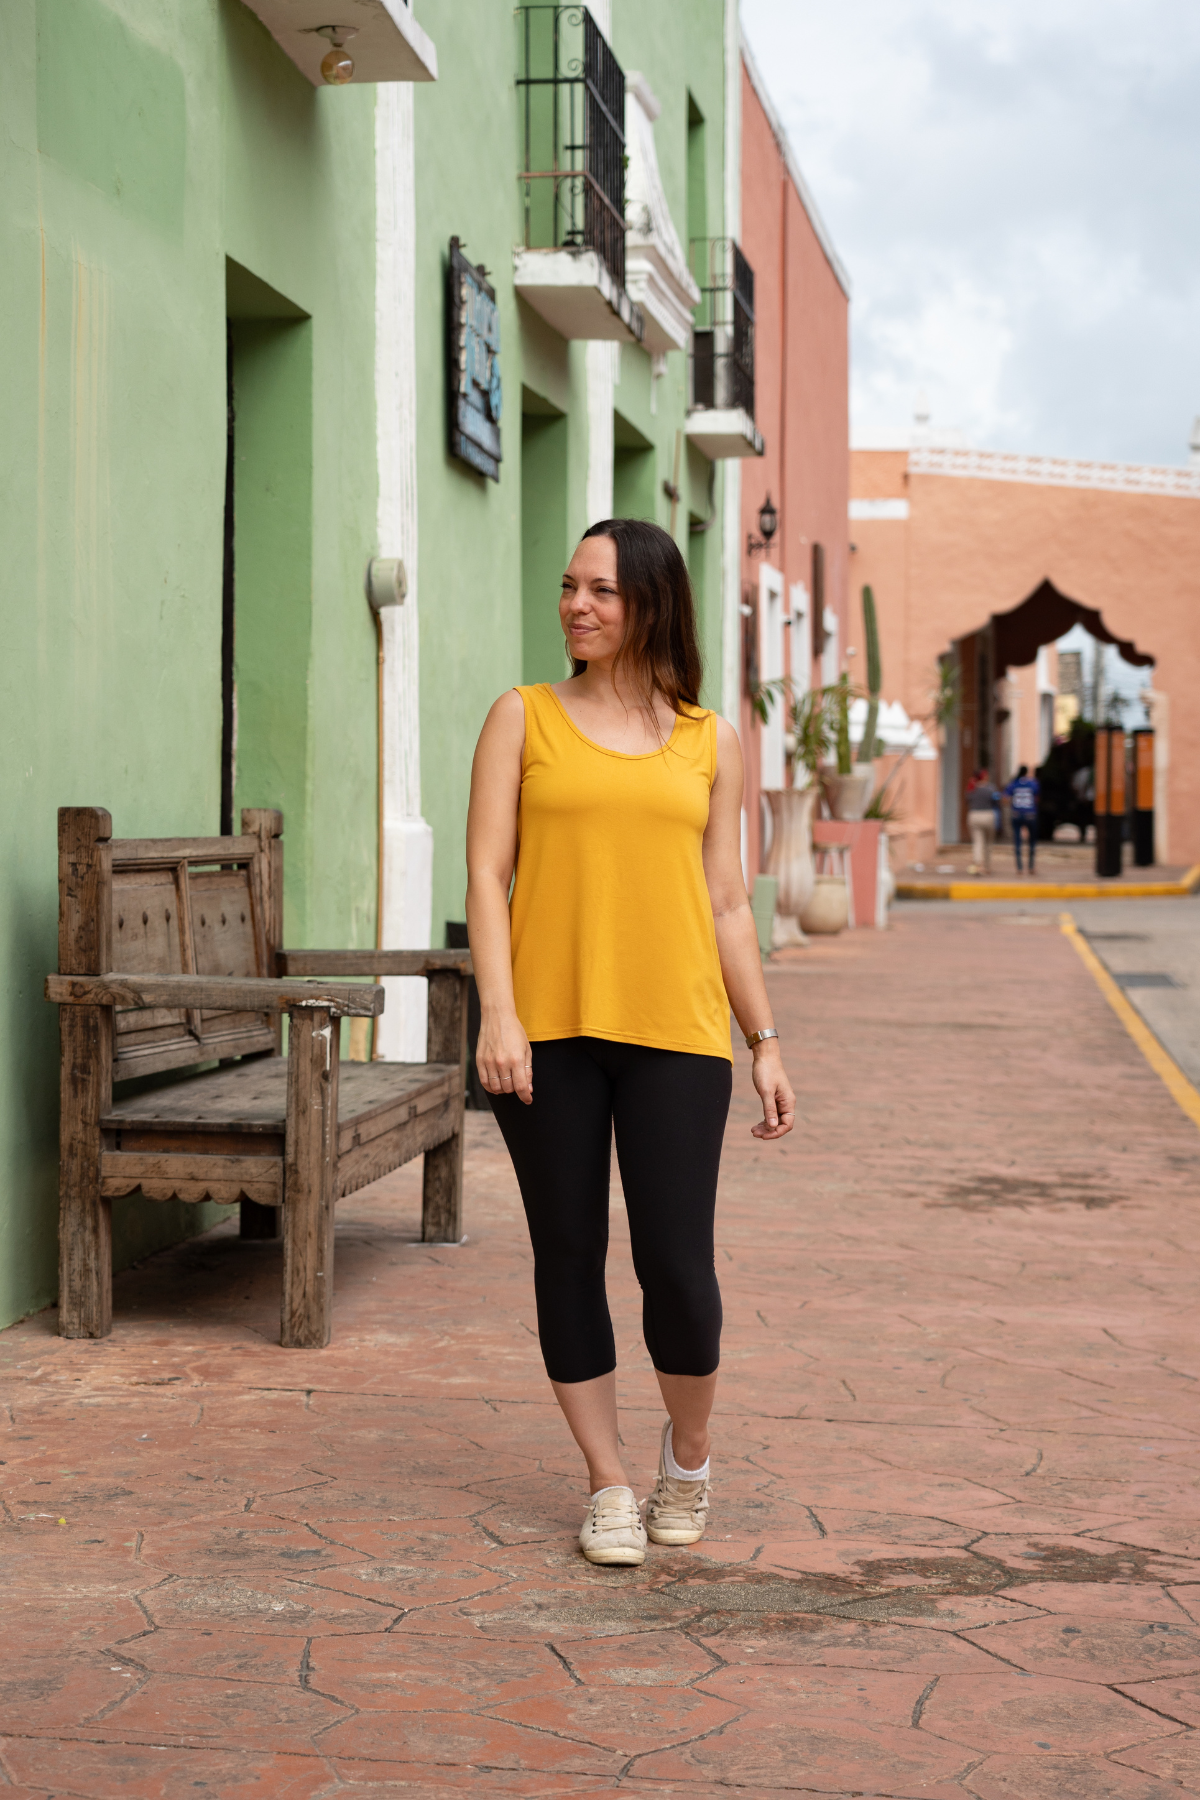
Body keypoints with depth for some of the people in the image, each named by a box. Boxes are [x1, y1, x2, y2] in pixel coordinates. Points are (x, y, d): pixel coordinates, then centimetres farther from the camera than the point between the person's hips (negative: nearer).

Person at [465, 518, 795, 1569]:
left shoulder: (710, 743, 12)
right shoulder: (525, 719, 8)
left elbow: (726, 905, 13)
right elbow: (487, 873, 1)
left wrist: (767, 1044, 7)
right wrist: (499, 1013, -11)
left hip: (674, 1031, 0)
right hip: (547, 1029, 0)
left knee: (677, 1265, -4)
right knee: (570, 1258, 5)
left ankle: (688, 1456, 23)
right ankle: (609, 1487, 19)